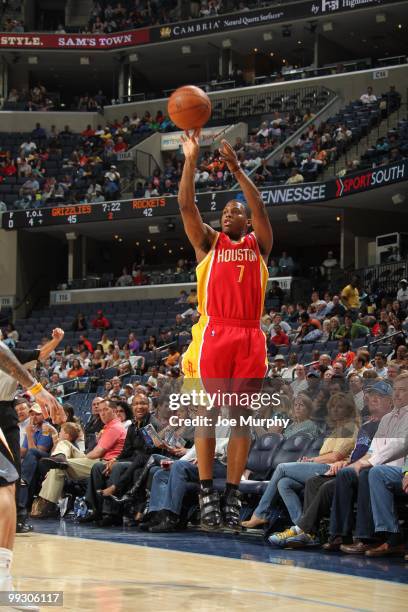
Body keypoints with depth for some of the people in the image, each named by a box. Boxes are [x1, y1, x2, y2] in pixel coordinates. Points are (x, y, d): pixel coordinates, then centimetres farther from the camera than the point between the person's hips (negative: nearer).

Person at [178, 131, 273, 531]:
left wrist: (237, 170, -11)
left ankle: (232, 495, 4)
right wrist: (191, 160, -8)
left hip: (250, 337, 1)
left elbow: (260, 208, -2)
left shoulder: (258, 243, 16)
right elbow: (186, 205, 1)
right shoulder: (208, 242, 14)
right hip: (213, 333, -1)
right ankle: (206, 491, 1)